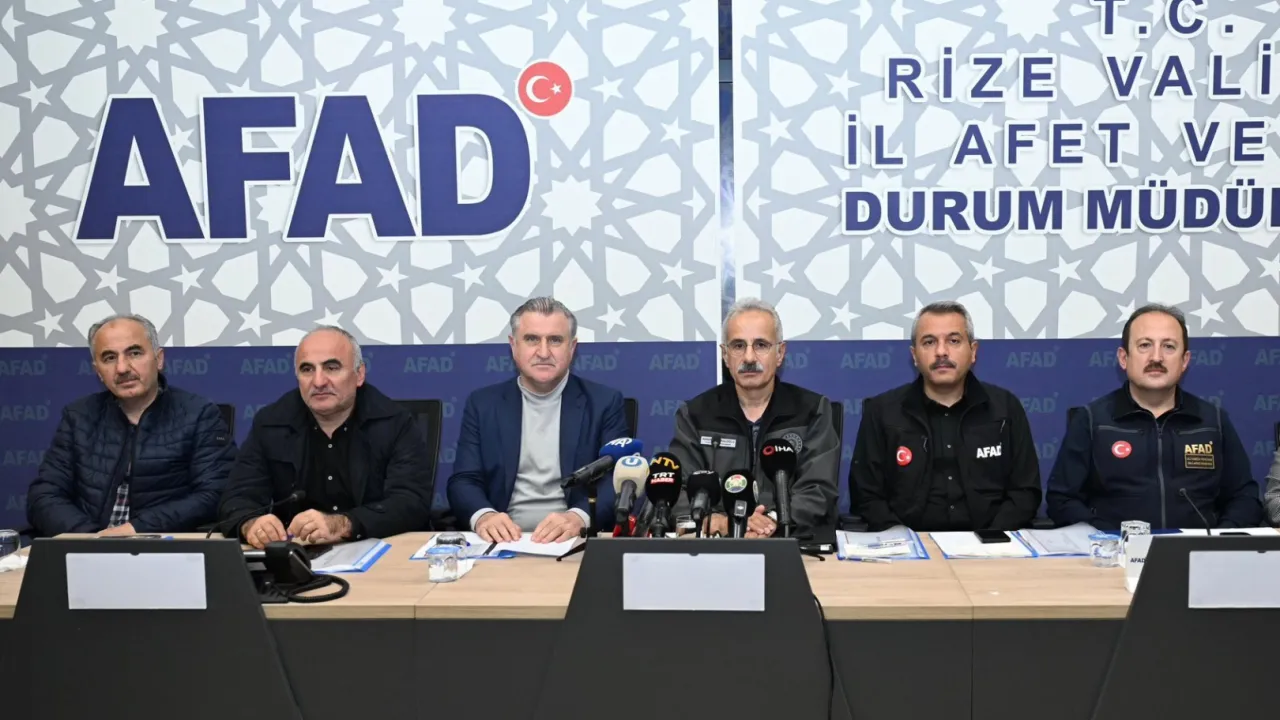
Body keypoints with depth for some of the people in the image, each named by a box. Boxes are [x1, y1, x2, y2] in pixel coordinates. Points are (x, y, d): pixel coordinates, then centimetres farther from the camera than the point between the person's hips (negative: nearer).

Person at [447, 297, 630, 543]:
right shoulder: (483, 404, 9)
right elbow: (463, 480, 3)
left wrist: (578, 518, -24)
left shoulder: (604, 403, 4)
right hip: (503, 541, 1)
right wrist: (483, 516, -19)